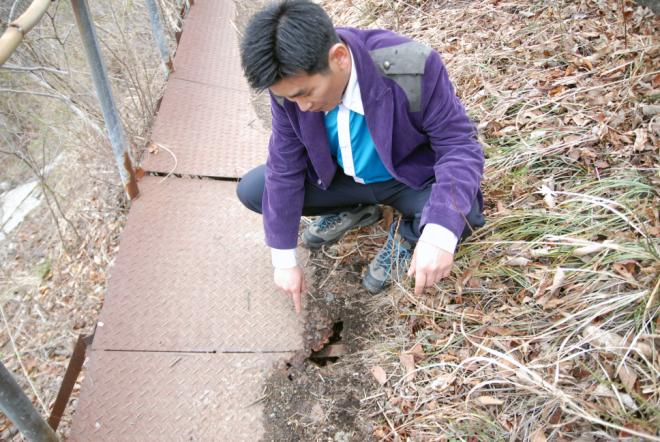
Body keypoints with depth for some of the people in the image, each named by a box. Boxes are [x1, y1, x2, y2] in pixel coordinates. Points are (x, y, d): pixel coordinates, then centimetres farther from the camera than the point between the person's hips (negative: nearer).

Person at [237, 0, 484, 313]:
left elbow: (461, 146, -27)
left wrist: (441, 231, -44)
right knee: (251, 190, -8)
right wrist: (284, 260, -10)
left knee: (463, 214, -34)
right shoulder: (290, 83, -21)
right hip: (341, 177, 4)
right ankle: (353, 211, 13)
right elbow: (285, 168, -12)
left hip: (409, 179, -4)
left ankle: (407, 234, 4)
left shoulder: (412, 69, -34)